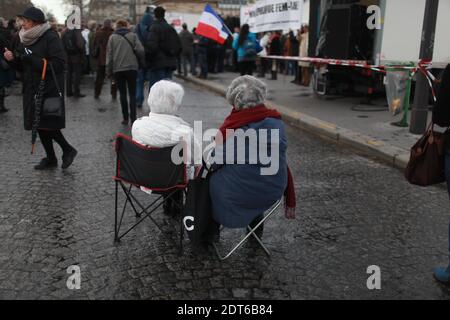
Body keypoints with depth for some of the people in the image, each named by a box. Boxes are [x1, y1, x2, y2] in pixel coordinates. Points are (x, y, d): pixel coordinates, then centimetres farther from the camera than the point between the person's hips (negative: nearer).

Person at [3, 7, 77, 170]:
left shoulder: (51, 38, -11)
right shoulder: (25, 39, 11)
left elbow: (59, 64, -20)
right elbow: (22, 67, 16)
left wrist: (32, 59, -21)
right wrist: (12, 59, -5)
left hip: (49, 90, -7)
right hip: (32, 90, 7)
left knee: (47, 125, -7)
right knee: (40, 126, 10)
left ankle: (68, 150, 14)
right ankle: (50, 158, 22)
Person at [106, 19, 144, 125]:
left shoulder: (113, 37, 4)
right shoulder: (133, 35, 1)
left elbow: (109, 55, 1)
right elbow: (140, 51, -9)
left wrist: (109, 71, 6)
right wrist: (138, 60, 11)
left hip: (118, 69, 1)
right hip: (132, 68, -1)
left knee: (122, 94, 10)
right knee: (132, 94, 5)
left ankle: (125, 118, 11)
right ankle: (133, 119, -4)